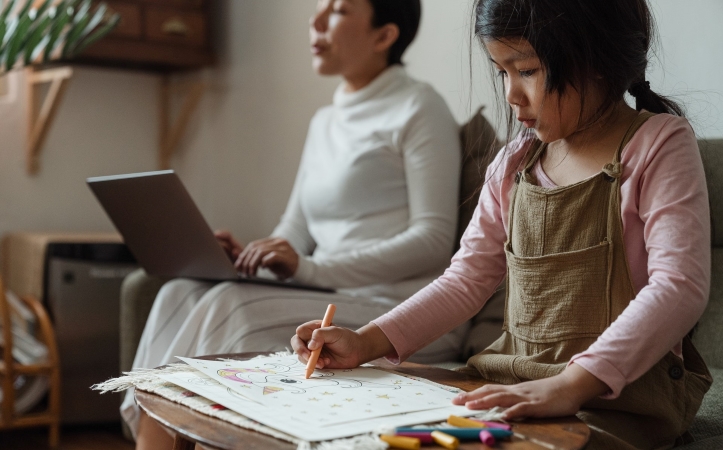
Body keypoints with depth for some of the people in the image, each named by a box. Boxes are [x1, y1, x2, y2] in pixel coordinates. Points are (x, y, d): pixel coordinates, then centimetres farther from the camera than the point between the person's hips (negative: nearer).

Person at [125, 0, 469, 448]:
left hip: (401, 310, -7)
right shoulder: (324, 122, 21)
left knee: (230, 306, -27)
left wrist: (311, 268, -21)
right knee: (182, 293, -14)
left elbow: (435, 239, -12)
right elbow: (295, 230, 20)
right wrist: (248, 255, -5)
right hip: (335, 301, 7)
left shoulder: (417, 107, -3)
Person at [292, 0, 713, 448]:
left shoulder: (659, 143, -7)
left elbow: (679, 287, -19)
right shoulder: (514, 164, 11)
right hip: (513, 381, 6)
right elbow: (466, 279, 14)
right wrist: (365, 343, 0)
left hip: (620, 397, -5)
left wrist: (572, 384, -30)